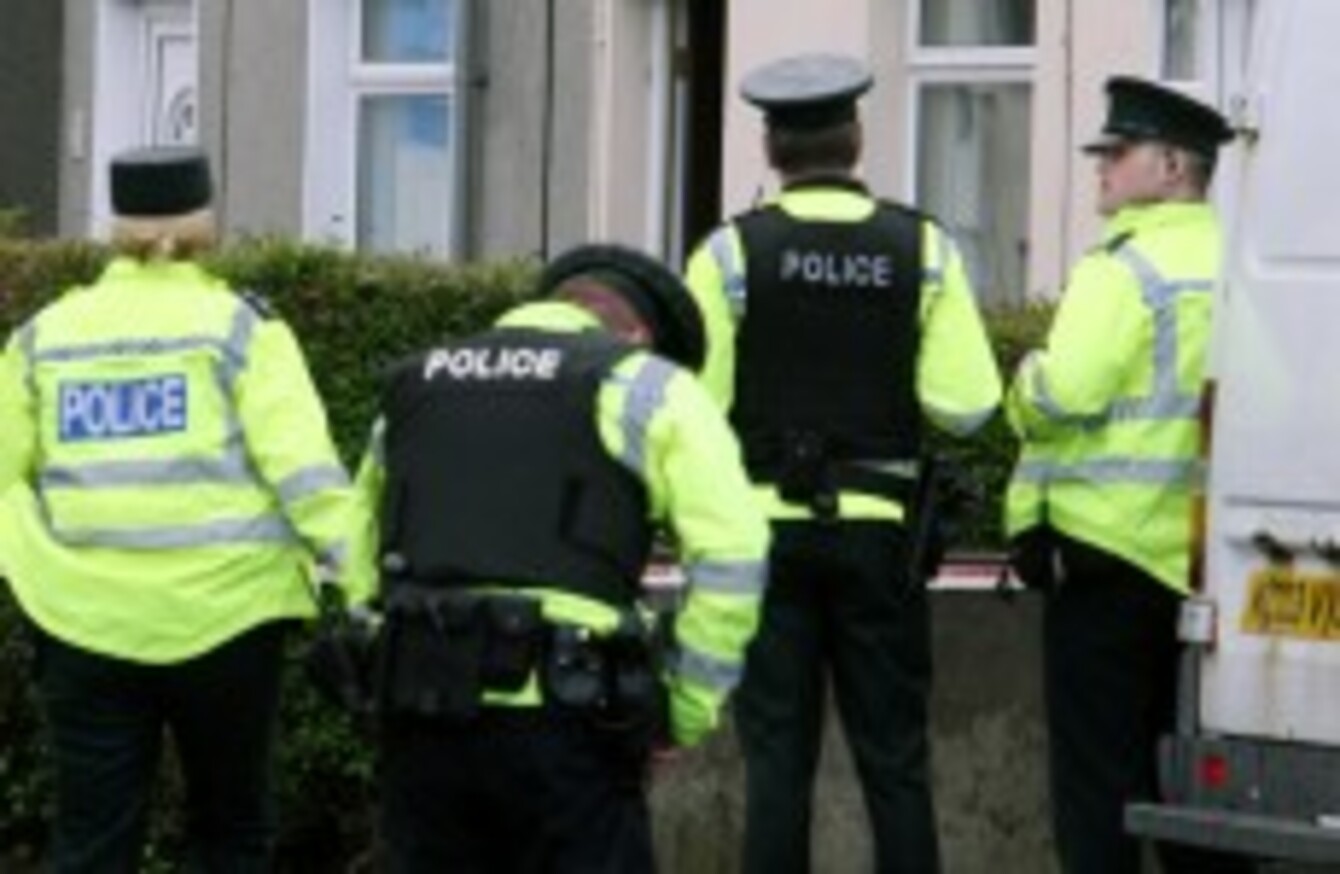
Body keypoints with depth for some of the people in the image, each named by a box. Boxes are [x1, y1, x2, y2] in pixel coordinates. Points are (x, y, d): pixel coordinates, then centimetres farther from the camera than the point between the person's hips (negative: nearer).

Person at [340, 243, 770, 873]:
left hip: (416, 715, 5)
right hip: (559, 722, -5)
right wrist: (685, 714, 1)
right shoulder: (643, 385, 6)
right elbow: (730, 557, -6)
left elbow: (362, 565, 20)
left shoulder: (413, 386, 22)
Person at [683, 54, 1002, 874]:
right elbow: (965, 405, -6)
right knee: (895, 757, 7)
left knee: (777, 756, 3)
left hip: (769, 528, -1)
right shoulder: (924, 249, -1)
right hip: (881, 530, 1)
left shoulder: (732, 252, -6)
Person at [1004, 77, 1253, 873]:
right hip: (1205, 555, 7)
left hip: (1109, 543, -7)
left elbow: (1064, 396, -21)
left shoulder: (1125, 270, -13)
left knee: (1097, 775, -1)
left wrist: (1027, 382, -1)